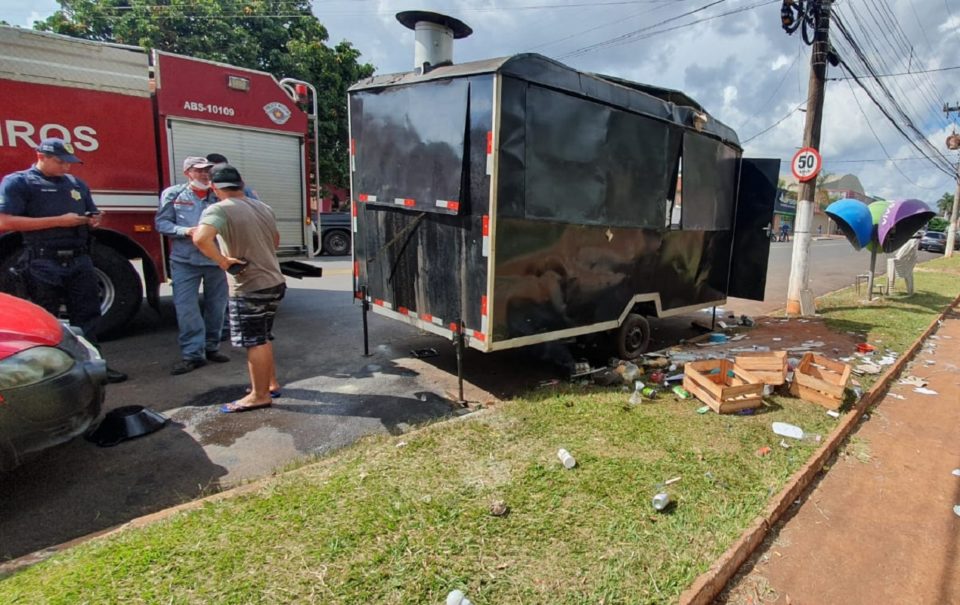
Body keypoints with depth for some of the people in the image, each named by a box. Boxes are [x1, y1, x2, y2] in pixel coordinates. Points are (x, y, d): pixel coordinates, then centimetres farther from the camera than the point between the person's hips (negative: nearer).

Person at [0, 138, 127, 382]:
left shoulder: (77, 184, 16)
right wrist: (59, 221, -17)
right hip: (43, 263, -5)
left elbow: (91, 213, 28)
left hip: (80, 260, 5)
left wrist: (94, 219, 2)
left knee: (87, 314, 7)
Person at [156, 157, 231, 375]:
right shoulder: (173, 194, 4)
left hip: (216, 259, 2)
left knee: (216, 306, 9)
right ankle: (192, 354, 3)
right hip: (185, 260, -2)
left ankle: (211, 347, 25)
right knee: (186, 308, -5)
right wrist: (186, 231, -15)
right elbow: (162, 222, 1)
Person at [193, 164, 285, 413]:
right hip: (275, 282, 7)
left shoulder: (219, 210, -13)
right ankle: (271, 384, 30)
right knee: (263, 338, 20)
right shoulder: (263, 207, 9)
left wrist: (223, 261, -20)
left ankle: (259, 395, 13)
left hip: (248, 288, -7)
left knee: (254, 342, 2)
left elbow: (201, 238, -32)